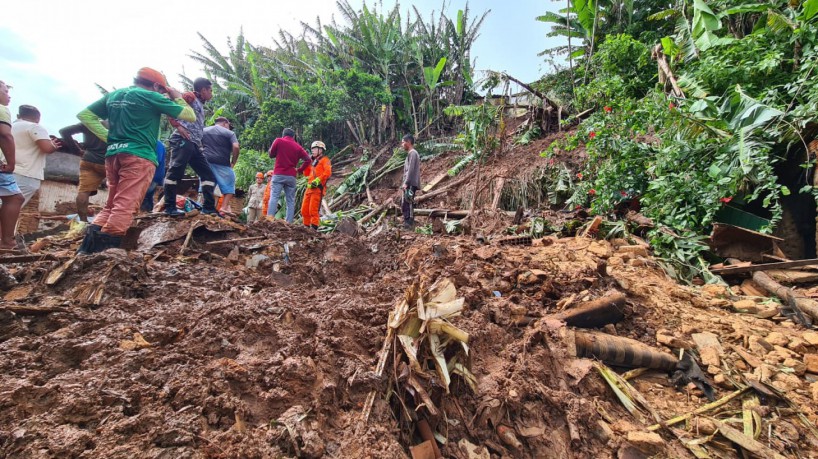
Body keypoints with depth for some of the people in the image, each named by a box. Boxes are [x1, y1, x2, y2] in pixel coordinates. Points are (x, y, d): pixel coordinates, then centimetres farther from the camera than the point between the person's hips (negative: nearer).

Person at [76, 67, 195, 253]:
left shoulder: (113, 95, 19)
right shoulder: (151, 97, 0)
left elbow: (84, 115, 21)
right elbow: (190, 116, 1)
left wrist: (108, 137, 16)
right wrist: (178, 97, 18)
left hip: (113, 155, 7)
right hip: (138, 156, -7)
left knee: (111, 205, 14)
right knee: (125, 206, -10)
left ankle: (88, 246, 4)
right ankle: (104, 250, -15)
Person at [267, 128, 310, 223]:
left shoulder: (278, 141, 4)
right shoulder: (298, 147, 9)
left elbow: (271, 154, 12)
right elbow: (308, 159, 4)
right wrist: (299, 170, 10)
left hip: (278, 175, -2)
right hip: (291, 176, 2)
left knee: (274, 197, -8)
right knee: (291, 201, 3)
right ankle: (288, 223, -4)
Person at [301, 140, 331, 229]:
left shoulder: (324, 160, 2)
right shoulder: (313, 161, 25)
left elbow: (328, 172, -14)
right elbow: (306, 173, 26)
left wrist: (318, 180, -22)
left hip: (318, 188, -8)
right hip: (309, 188, 8)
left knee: (313, 210, -15)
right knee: (304, 210, 8)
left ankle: (314, 228, -13)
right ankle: (306, 227, 15)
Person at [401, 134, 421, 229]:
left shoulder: (412, 153, -10)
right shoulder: (410, 153, 20)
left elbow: (411, 170, -18)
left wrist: (406, 183, -20)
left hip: (410, 184, -10)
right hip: (409, 184, 10)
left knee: (408, 204, -10)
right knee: (404, 204, 12)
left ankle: (409, 224, -8)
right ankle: (407, 223, 17)